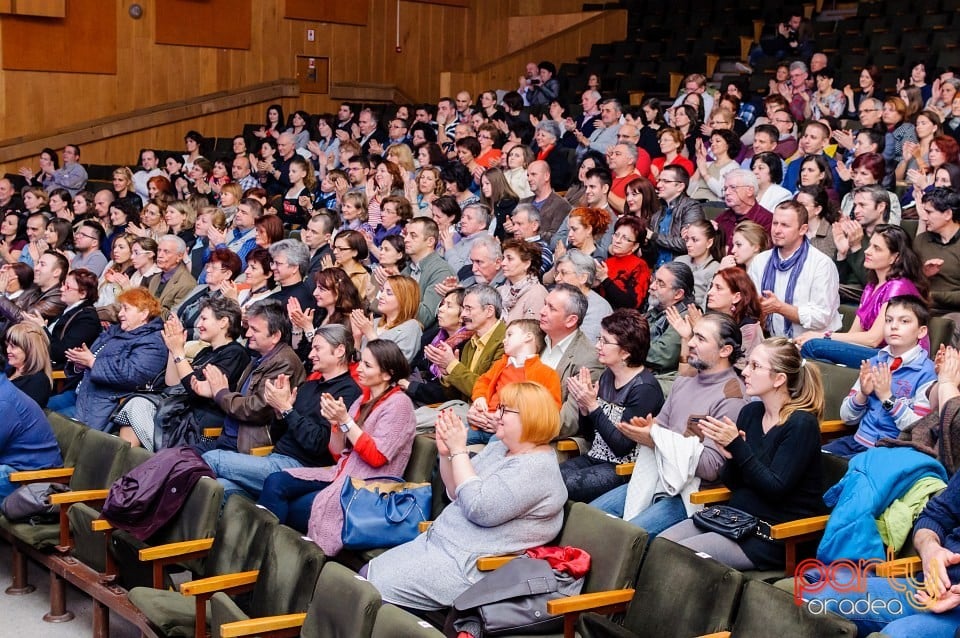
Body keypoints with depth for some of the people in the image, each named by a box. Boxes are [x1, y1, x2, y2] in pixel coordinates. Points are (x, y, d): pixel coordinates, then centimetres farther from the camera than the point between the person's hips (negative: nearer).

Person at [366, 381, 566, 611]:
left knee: (379, 588, -16)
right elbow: (457, 493, 18)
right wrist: (445, 453, 0)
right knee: (369, 572, 2)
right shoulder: (498, 448, 12)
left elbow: (478, 508, -25)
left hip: (471, 564, -10)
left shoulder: (538, 467, -17)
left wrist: (459, 450, -19)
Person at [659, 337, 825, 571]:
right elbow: (731, 482, 11)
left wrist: (737, 446, -22)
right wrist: (730, 456, -12)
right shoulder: (750, 412, 9)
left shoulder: (801, 424, -13)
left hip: (774, 536, -8)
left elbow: (775, 489, -19)